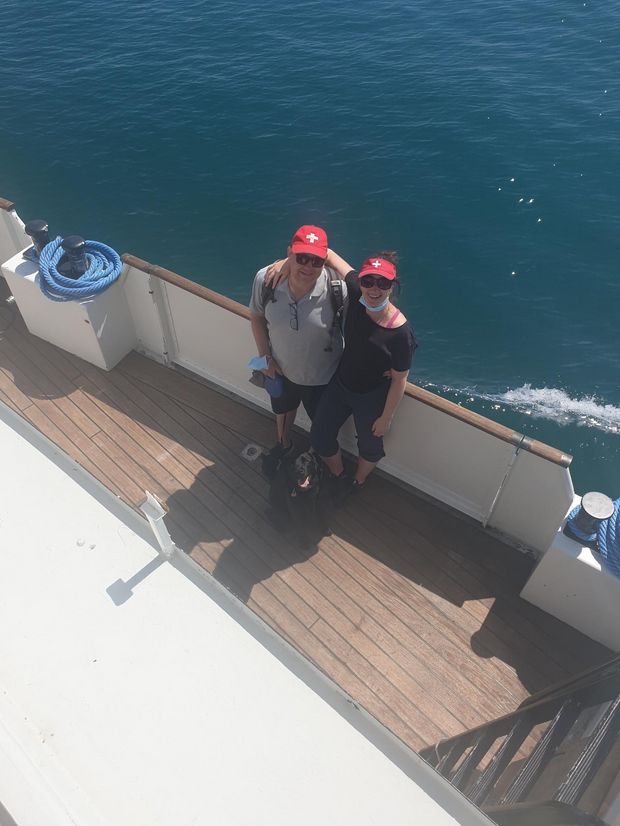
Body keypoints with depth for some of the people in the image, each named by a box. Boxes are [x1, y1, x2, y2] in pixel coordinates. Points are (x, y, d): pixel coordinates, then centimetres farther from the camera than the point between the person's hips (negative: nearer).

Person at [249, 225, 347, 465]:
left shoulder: (336, 287, -32)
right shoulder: (265, 279, -25)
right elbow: (256, 317, -6)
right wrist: (265, 357, -7)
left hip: (321, 375, -2)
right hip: (280, 369, 3)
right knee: (283, 409, 33)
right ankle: (283, 444, 66)